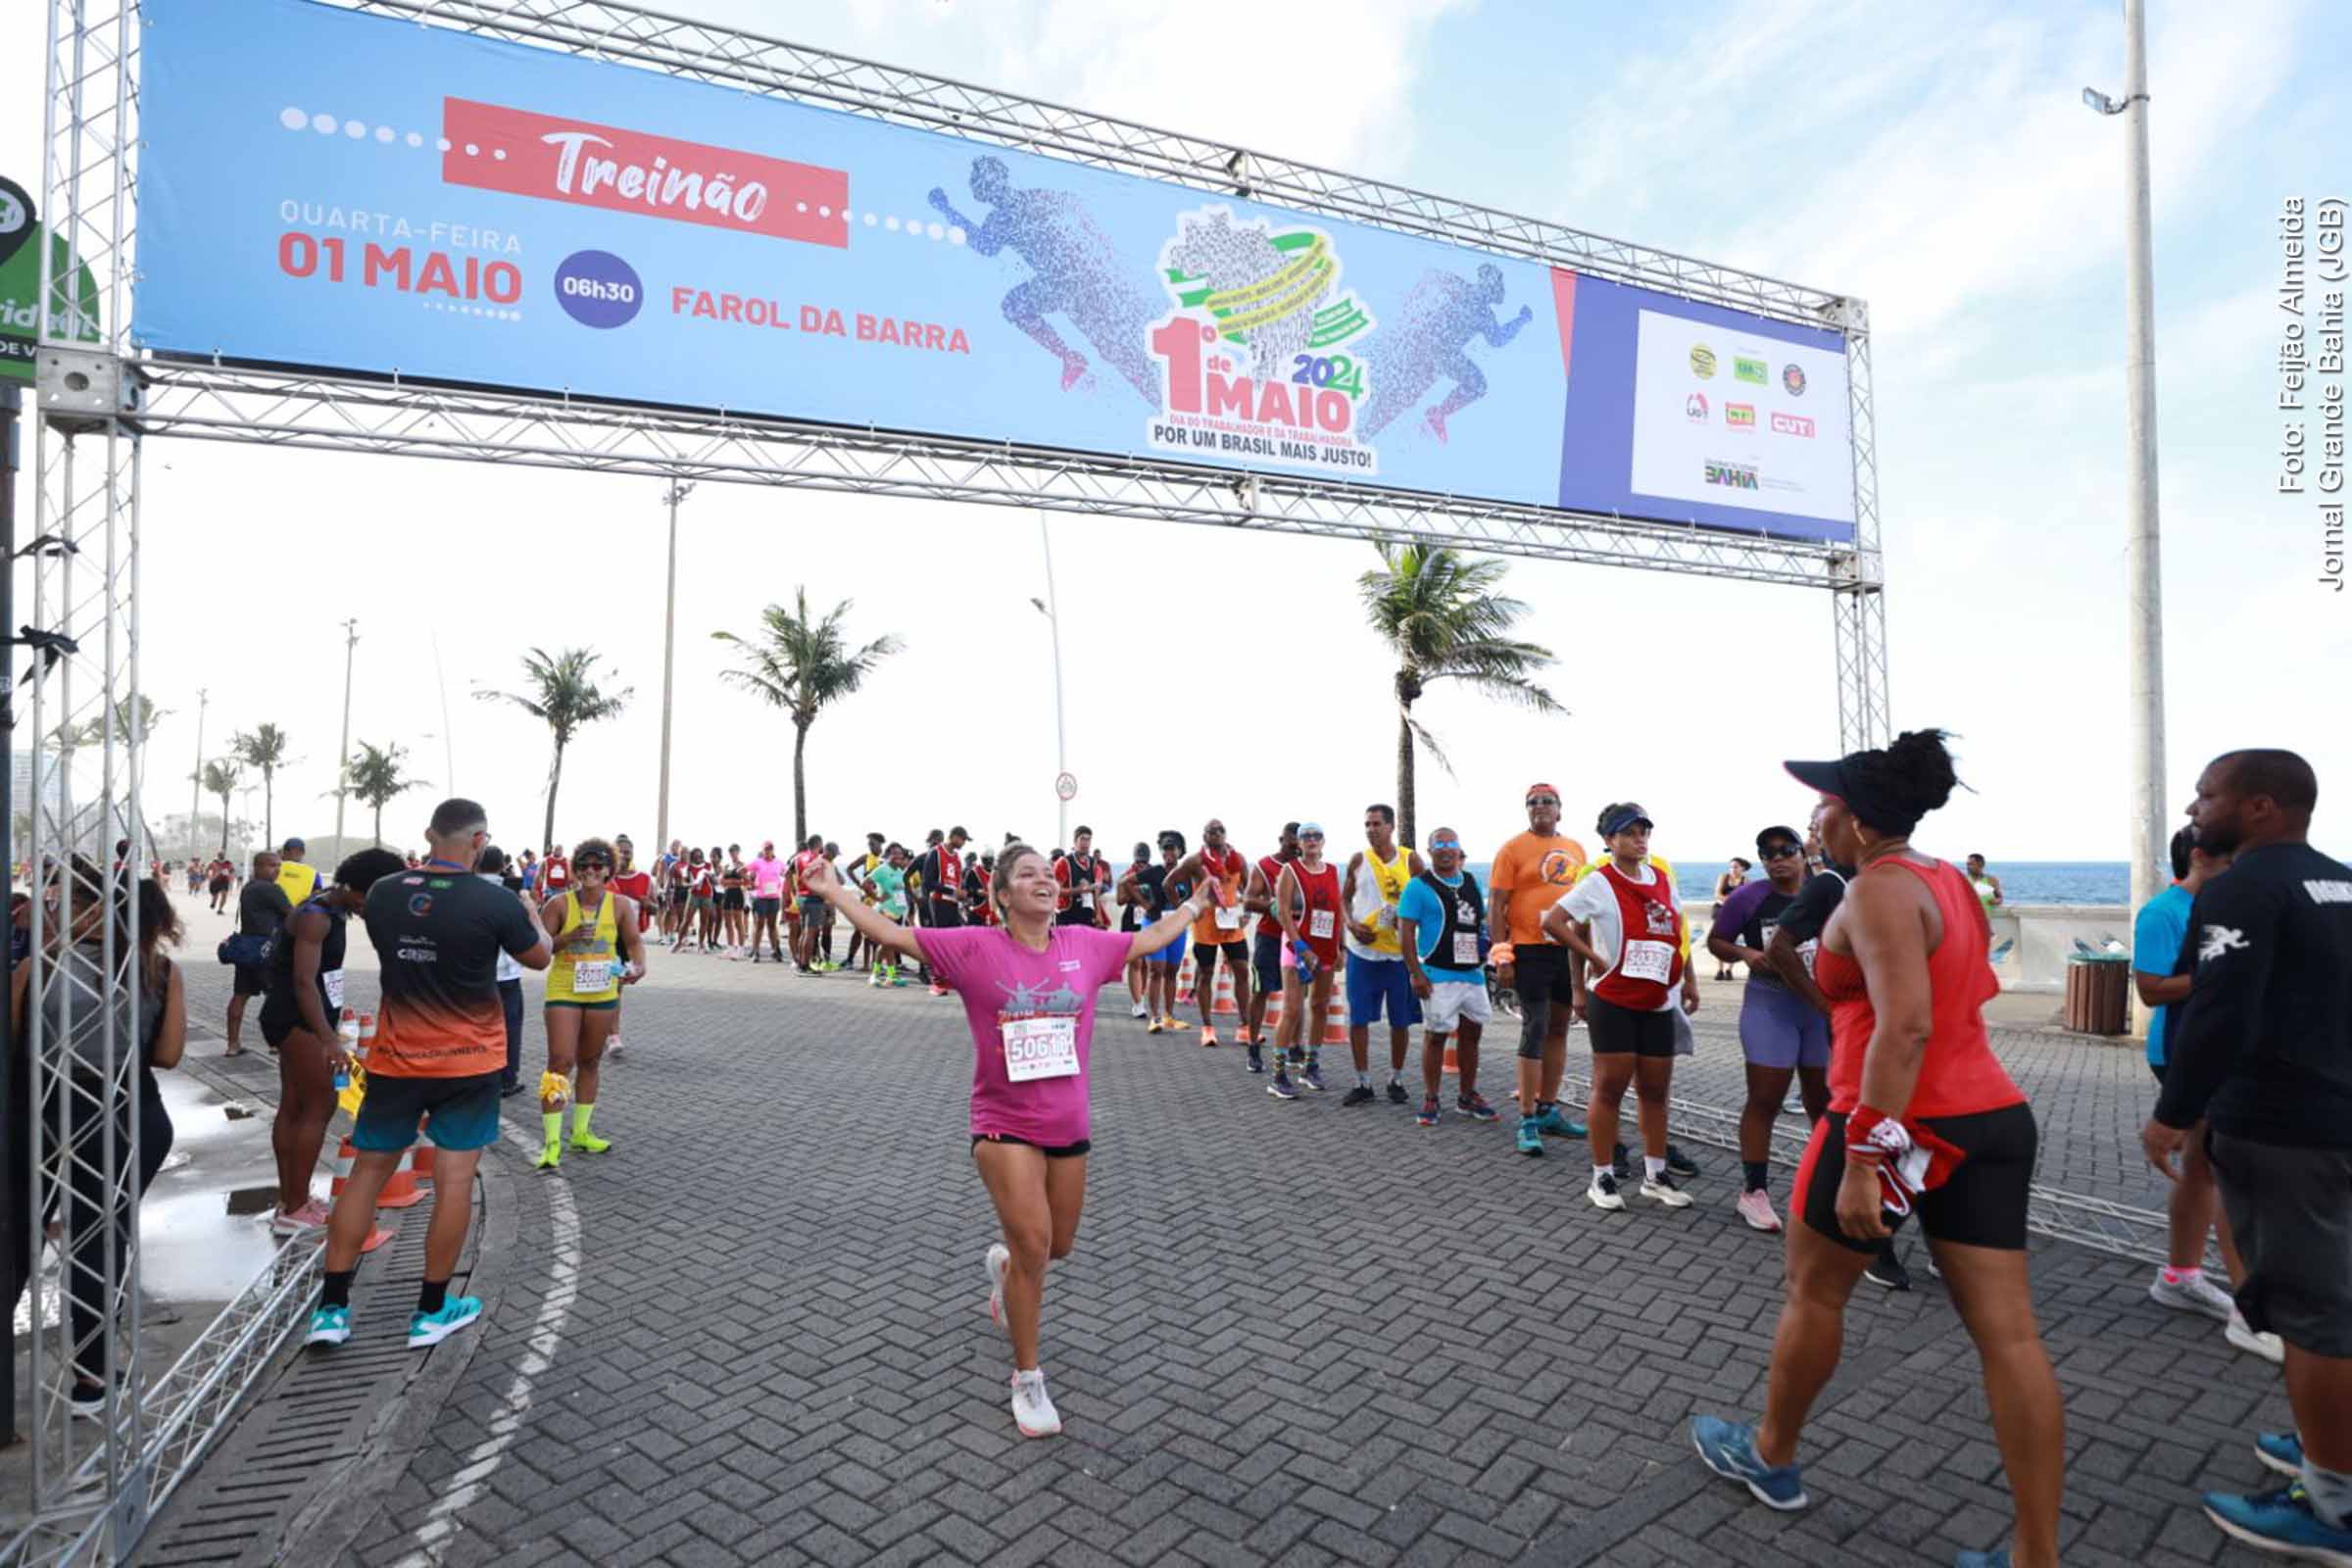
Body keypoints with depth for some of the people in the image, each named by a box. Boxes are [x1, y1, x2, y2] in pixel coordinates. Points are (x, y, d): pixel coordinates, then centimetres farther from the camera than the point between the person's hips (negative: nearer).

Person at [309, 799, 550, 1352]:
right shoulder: (494, 901, -17)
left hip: (395, 1057, 4)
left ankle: (331, 1307, 19)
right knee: (454, 1180, 5)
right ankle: (432, 1311, 14)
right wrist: (528, 912, 18)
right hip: (468, 1061, -3)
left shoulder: (381, 893, -4)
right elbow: (540, 958, 0)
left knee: (367, 1172, 15)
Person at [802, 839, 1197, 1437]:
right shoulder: (976, 947, -11)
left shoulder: (1085, 944, -2)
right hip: (1005, 1125, -4)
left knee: (1058, 1247, 17)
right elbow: (895, 936, -9)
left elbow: (1150, 939, 13)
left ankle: (1003, 1265, 54)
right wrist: (835, 893, -12)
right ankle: (1028, 1379, 11)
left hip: (1069, 1125, 4)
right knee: (1033, 1243, -10)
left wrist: (1196, 902, 21)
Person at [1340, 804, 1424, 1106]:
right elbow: (1344, 898, 11)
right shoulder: (1358, 860, 3)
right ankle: (1363, 1083, 13)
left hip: (1401, 951, 0)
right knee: (1358, 1019, 1)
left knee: (1400, 1021, 7)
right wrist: (1352, 925, -7)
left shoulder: (1411, 859, 0)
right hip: (1363, 950, 1)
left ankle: (1396, 1079, 25)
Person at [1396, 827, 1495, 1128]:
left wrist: (1486, 947, 6)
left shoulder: (1472, 882, 13)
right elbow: (1405, 931, -10)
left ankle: (1468, 1097, 26)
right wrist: (1415, 973, -16)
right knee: (1436, 1035, -1)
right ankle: (1430, 1100, 10)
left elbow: (1483, 920, 23)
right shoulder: (1419, 886, -7)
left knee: (1471, 1033, 12)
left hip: (1473, 972, 6)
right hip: (1438, 976, -6)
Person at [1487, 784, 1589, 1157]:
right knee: (1535, 1031, -6)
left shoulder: (1576, 850, 12)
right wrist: (1502, 955, -12)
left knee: (1558, 1030, 13)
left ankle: (1549, 1111, 25)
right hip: (1530, 951, -6)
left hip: (1570, 950, 6)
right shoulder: (1514, 849, -5)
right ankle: (1528, 1121, 0)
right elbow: (1496, 905, -7)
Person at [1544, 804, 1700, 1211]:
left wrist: (1689, 979, 14)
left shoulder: (1663, 880, 9)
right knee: (1610, 1087, -1)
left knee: (1656, 1089, 12)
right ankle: (1602, 1177, 9)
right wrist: (1593, 958, -14)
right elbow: (1552, 921, -15)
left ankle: (1655, 1173, 25)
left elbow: (1677, 932, 20)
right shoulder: (1600, 883, -10)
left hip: (1659, 1003, 6)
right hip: (1613, 1001, -6)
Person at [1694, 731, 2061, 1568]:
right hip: (1992, 1116, 8)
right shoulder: (1950, 879, 12)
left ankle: (1770, 1457, 32)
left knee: (1813, 1291, 13)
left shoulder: (1877, 890, -16)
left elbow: (1905, 1026, -26)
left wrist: (1862, 1158, -26)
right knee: (2009, 1335, 7)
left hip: (1902, 1123, -8)